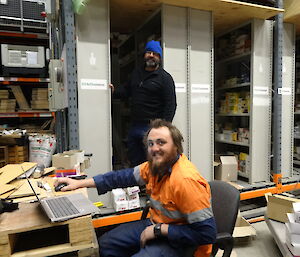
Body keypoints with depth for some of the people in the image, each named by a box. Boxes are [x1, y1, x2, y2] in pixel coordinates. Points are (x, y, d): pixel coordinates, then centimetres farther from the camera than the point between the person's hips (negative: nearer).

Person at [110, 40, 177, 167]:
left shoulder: (165, 77, -4)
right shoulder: (136, 73, 16)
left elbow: (170, 105, -10)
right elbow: (126, 91, 24)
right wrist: (114, 91, 3)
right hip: (134, 127, 6)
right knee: (134, 162, 16)